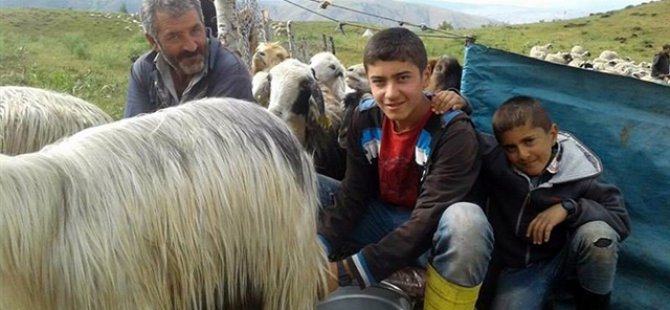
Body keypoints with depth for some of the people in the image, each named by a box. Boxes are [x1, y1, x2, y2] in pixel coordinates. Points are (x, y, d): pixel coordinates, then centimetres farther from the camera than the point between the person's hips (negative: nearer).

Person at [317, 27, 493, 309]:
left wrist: (347, 271, -35)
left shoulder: (454, 133, -23)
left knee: (465, 220, -40)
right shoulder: (365, 118, -7)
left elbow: (427, 219, -29)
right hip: (383, 219, 4)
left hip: (432, 235, -4)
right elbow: (353, 193, -9)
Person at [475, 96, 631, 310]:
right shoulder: (494, 160, -15)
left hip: (563, 257, 0)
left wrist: (569, 208, -30)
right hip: (519, 267, 0)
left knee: (596, 233, -31)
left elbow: (622, 221, -17)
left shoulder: (578, 174, -17)